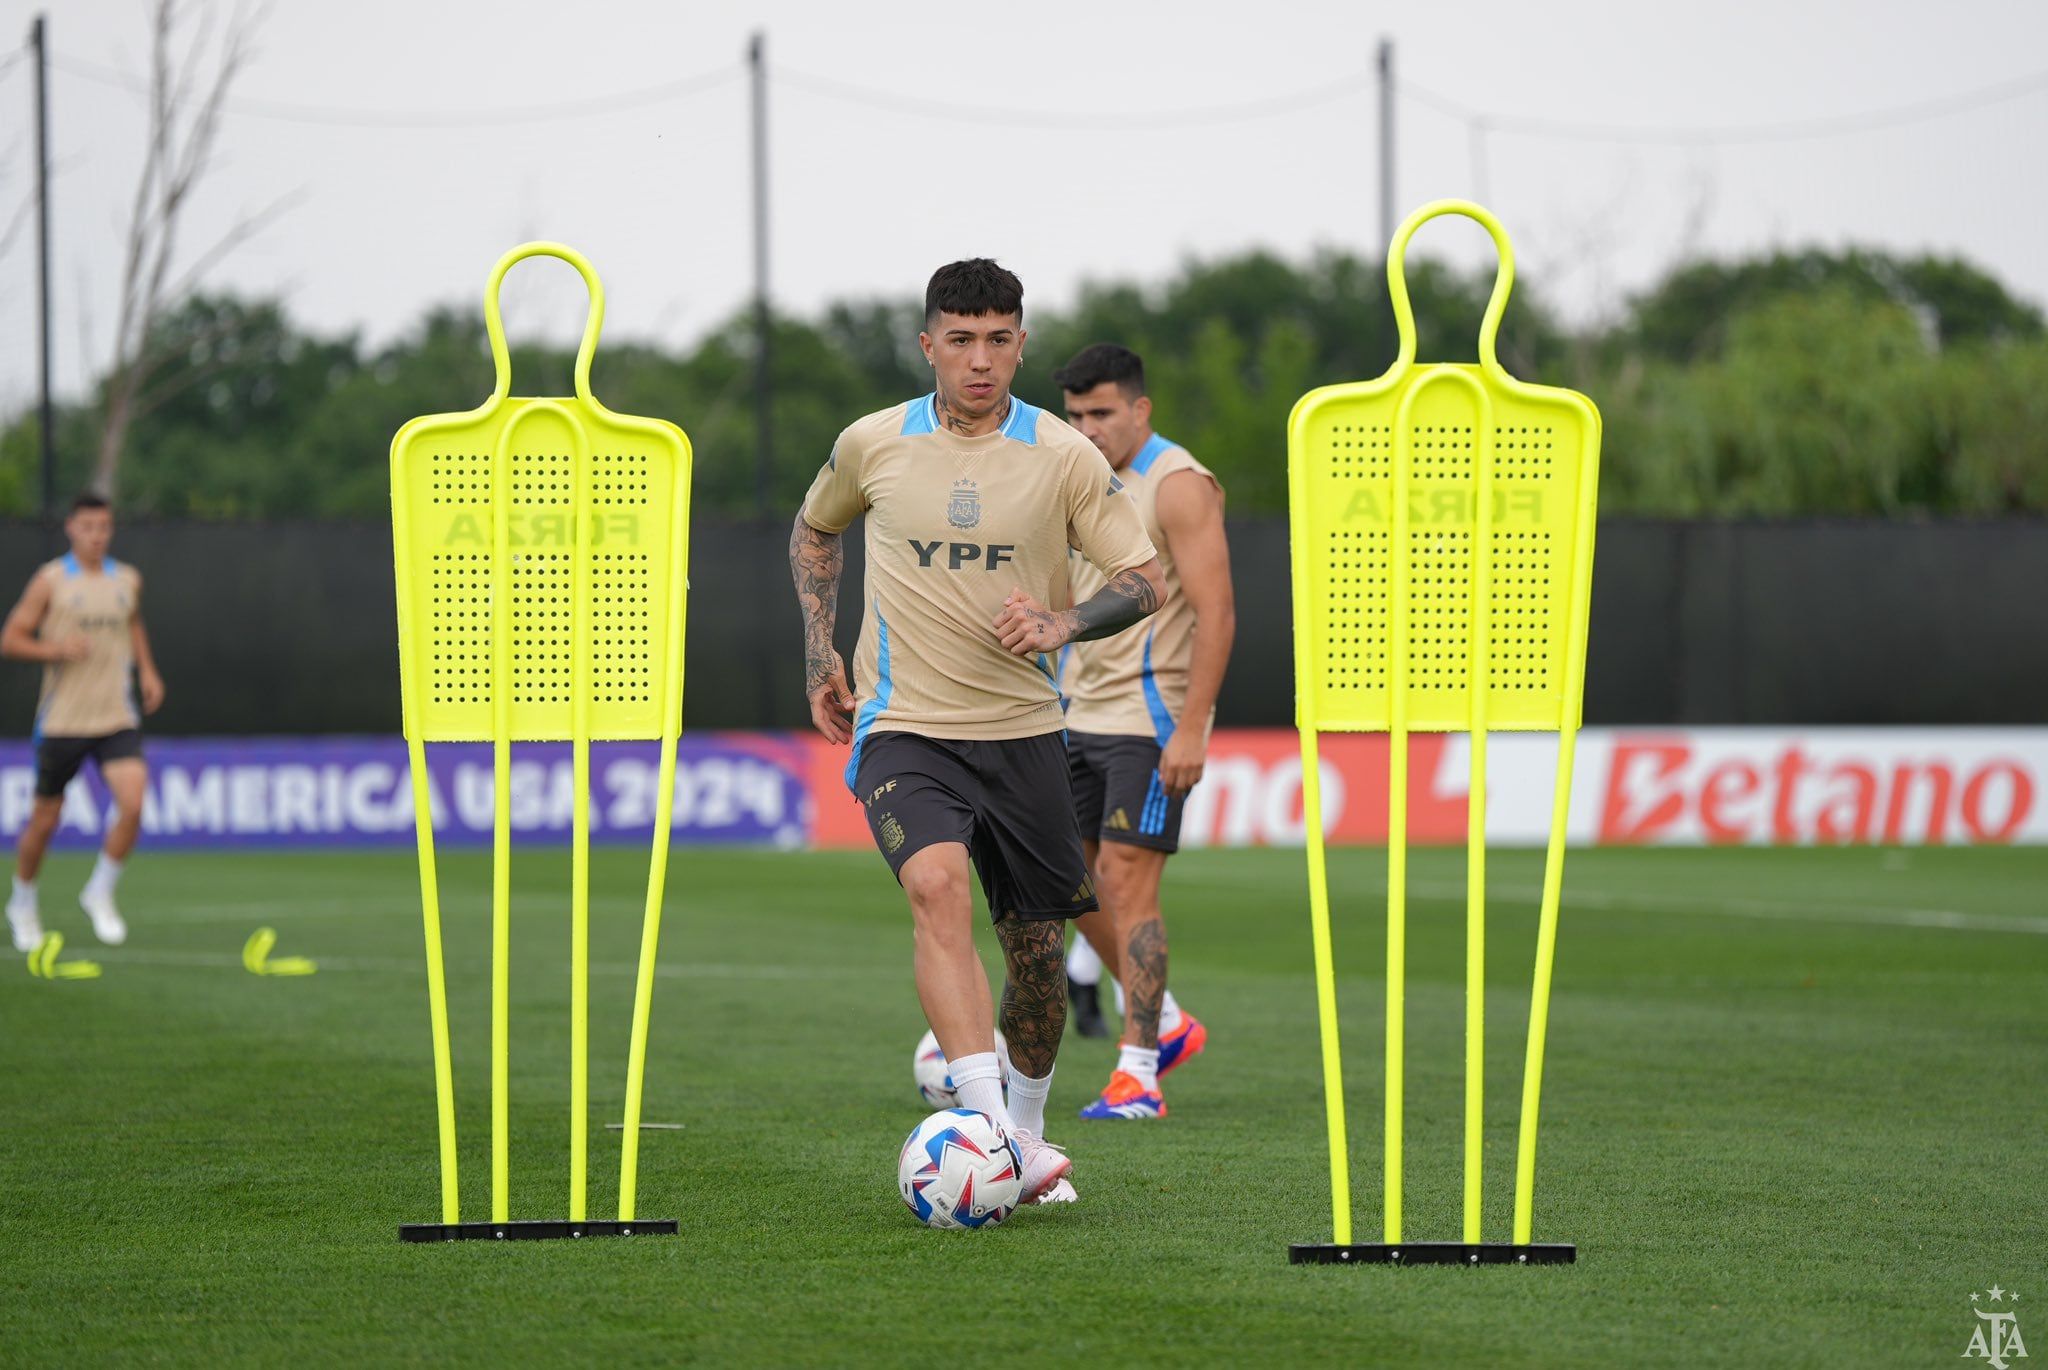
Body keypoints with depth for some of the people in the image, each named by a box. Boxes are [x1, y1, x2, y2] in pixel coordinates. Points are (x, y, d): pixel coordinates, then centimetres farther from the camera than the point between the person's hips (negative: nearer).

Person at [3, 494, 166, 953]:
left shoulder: (128, 581, 8)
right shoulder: (51, 580, -4)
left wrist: (147, 671, 15)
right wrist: (55, 649, -19)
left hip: (117, 719, 3)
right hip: (62, 720, -3)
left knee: (132, 803, -18)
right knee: (45, 819, 6)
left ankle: (100, 893, 3)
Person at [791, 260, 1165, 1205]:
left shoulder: (1065, 459, -2)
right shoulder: (873, 446, 1)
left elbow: (1145, 582, 0)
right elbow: (813, 530, 22)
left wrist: (1065, 623, -20)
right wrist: (820, 649, 11)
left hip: (1023, 731, 2)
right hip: (902, 729, -2)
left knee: (1037, 948, 6)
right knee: (937, 887, -28)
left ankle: (1027, 1129, 33)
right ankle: (990, 1128, -38)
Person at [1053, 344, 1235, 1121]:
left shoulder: (1178, 487, -12)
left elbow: (1216, 613, -18)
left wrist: (1190, 730, -23)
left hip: (1149, 721, -9)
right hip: (1083, 718, 9)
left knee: (1127, 883, -11)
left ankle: (1137, 1075, -9)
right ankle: (1167, 1024, 23)